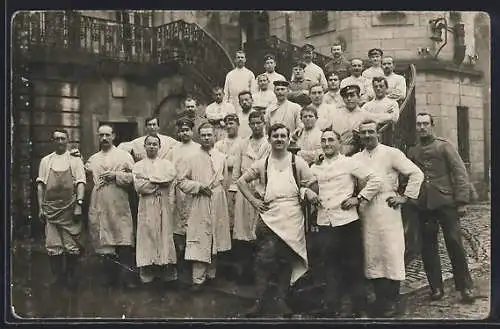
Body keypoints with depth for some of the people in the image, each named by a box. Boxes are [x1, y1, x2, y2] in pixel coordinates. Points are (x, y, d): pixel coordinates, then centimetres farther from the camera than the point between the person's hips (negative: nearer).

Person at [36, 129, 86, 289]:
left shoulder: (75, 160, 7)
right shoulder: (46, 161, 12)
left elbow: (80, 183, 1)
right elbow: (40, 185, 10)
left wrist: (79, 204, -10)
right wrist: (40, 208, 3)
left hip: (70, 208, -2)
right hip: (50, 208, 2)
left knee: (72, 245, -1)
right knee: (52, 246, 2)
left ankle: (71, 276, 12)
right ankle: (57, 276, 14)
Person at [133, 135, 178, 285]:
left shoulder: (167, 164, 12)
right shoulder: (138, 166, 9)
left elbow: (171, 176, -11)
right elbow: (138, 186, -7)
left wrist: (149, 179, -10)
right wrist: (160, 183, -7)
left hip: (164, 206, 1)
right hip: (146, 207, -1)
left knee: (165, 236, 1)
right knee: (147, 236, -1)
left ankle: (168, 272, 6)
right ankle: (147, 272, 6)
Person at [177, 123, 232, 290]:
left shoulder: (221, 157, 9)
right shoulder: (191, 158, 0)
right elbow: (182, 181, -1)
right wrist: (198, 186, -13)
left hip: (218, 204, 3)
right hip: (199, 205, -3)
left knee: (216, 241, 9)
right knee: (199, 242, -5)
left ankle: (211, 274, 23)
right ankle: (198, 279, 2)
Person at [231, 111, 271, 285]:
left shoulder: (271, 145, 7)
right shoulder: (242, 145, 16)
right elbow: (236, 169, 15)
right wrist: (234, 189, 6)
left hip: (264, 191, -2)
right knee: (243, 230, -1)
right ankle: (246, 271, 7)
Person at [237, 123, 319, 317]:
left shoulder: (297, 162, 5)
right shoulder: (262, 164, 9)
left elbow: (313, 185, 9)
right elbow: (242, 181, 14)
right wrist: (253, 201, 5)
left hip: (291, 217, 0)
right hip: (269, 216, 0)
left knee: (286, 261, 5)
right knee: (265, 259, -10)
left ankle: (279, 300, 19)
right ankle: (261, 301, 0)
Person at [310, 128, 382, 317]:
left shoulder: (350, 163, 0)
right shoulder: (315, 167, 12)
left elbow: (375, 180, -3)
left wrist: (359, 198, -7)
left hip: (347, 221, -3)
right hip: (324, 223, 4)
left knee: (353, 266, 5)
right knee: (330, 267, 10)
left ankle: (359, 310, 17)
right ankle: (332, 309, 20)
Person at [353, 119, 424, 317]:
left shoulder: (391, 153, 0)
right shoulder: (355, 158, 13)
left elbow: (416, 174, -2)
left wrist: (406, 197, -3)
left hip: (387, 208, -4)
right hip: (365, 211, 4)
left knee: (391, 252, -3)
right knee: (371, 254, 6)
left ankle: (392, 301, 7)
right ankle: (379, 299, 16)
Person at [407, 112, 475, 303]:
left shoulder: (444, 146, 2)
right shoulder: (412, 152, 12)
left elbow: (460, 173, -3)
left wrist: (461, 201, -10)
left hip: (446, 202, -3)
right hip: (423, 206, 4)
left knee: (454, 243, -2)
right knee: (428, 248, 7)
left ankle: (465, 287, 12)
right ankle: (436, 288, 18)